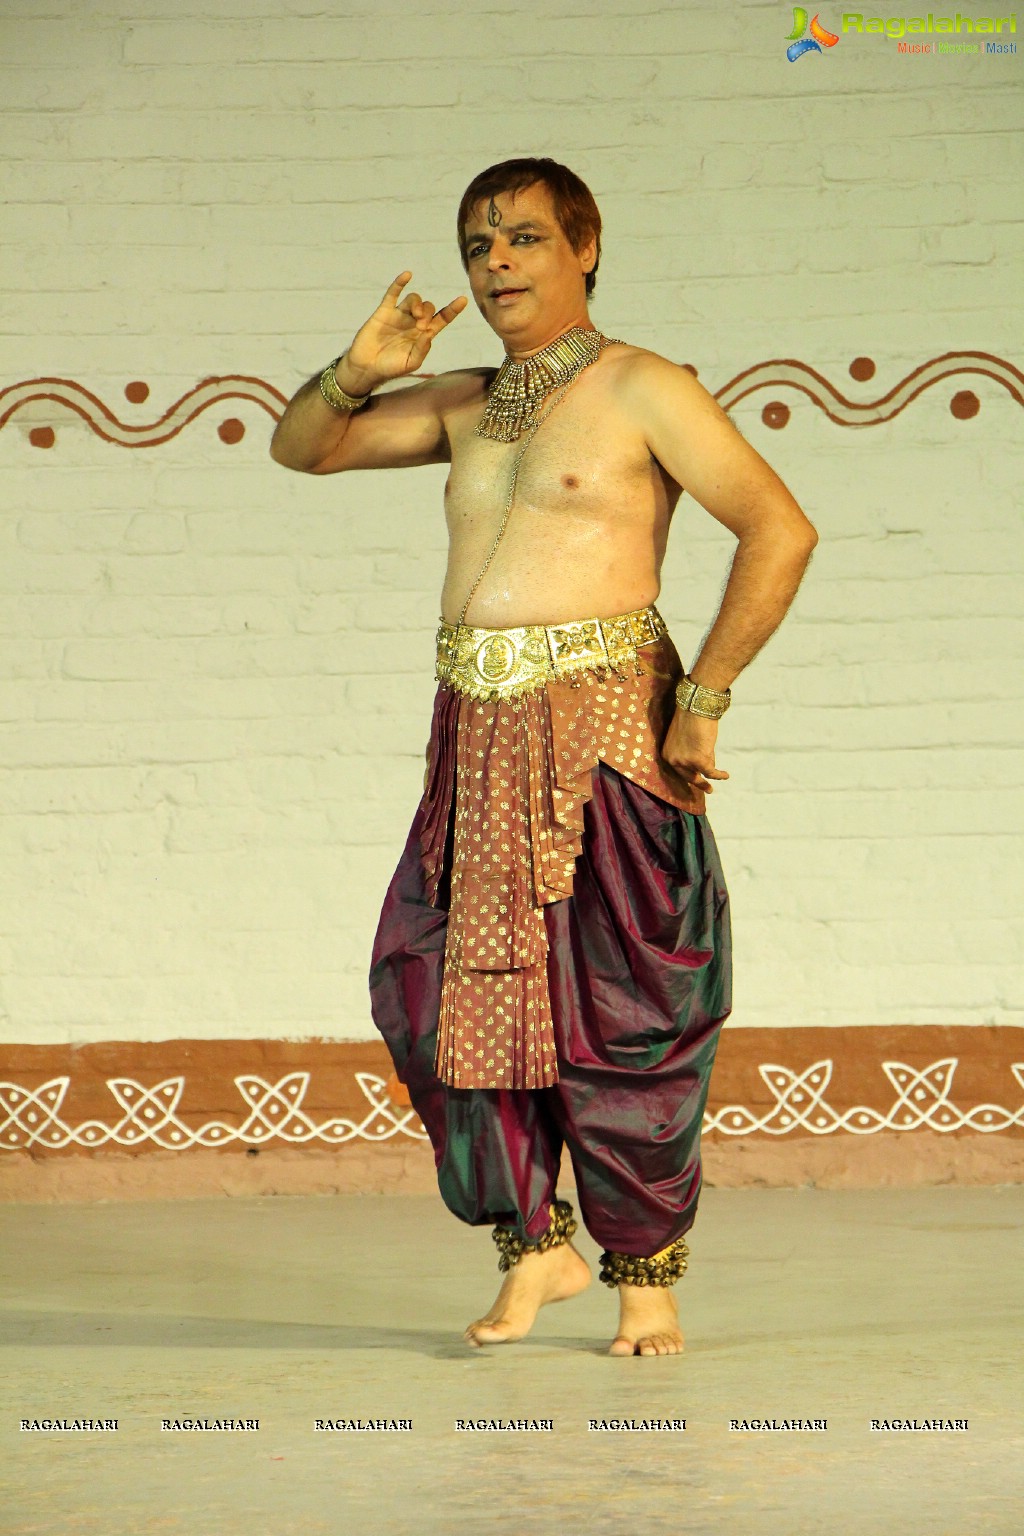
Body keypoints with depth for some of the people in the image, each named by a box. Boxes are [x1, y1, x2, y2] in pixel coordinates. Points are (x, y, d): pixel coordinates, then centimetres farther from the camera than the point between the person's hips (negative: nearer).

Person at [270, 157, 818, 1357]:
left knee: (617, 1009, -4)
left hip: (600, 727, -6)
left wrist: (702, 699, -11)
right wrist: (361, 370, 1)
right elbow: (301, 446, 23)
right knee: (440, 988, 1)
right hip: (477, 734, 6)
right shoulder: (469, 406, 17)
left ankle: (647, 1277, 9)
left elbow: (780, 531, -8)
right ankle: (535, 1244, 15)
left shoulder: (641, 390, -2)